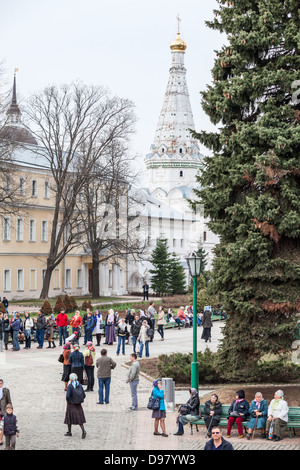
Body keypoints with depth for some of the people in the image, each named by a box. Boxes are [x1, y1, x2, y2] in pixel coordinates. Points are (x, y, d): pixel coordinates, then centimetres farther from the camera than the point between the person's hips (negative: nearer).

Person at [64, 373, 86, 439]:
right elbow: (84, 395, 1)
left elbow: (67, 396, -24)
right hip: (78, 405, 4)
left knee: (69, 418, 12)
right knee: (79, 418, 6)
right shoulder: (80, 385, 0)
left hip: (71, 404, -4)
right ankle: (83, 430, -13)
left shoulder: (70, 386, -15)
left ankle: (69, 432, 23)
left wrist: (68, 401, -7)